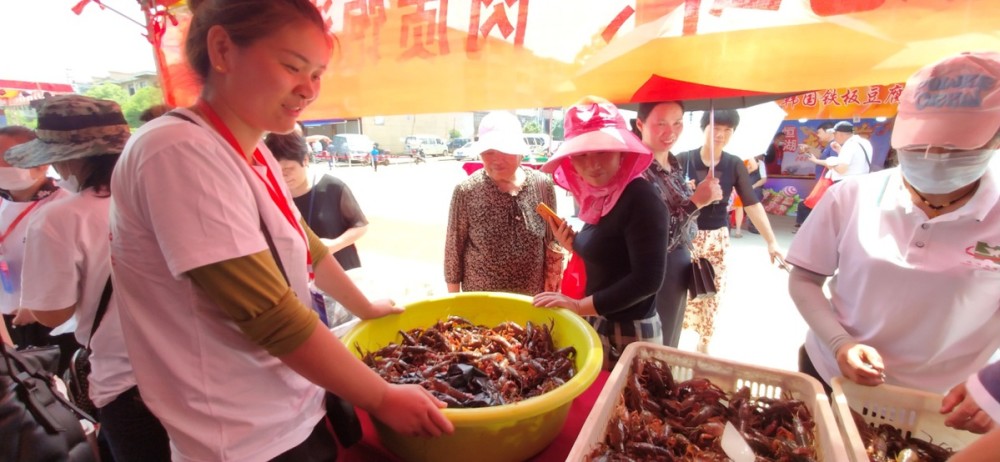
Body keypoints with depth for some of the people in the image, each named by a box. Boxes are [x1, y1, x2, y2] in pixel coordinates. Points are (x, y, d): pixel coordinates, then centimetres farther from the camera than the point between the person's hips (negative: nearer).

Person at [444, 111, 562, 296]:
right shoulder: (466, 191, -14)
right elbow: (454, 247, -6)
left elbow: (552, 242, 1)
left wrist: (551, 292, 2)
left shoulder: (542, 185, -9)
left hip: (532, 299, 2)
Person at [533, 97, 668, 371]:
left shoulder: (641, 200, -22)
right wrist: (573, 245, -5)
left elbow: (647, 280, -26)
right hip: (597, 327, 8)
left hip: (630, 334, -8)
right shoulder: (600, 196, 2)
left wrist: (579, 306, -24)